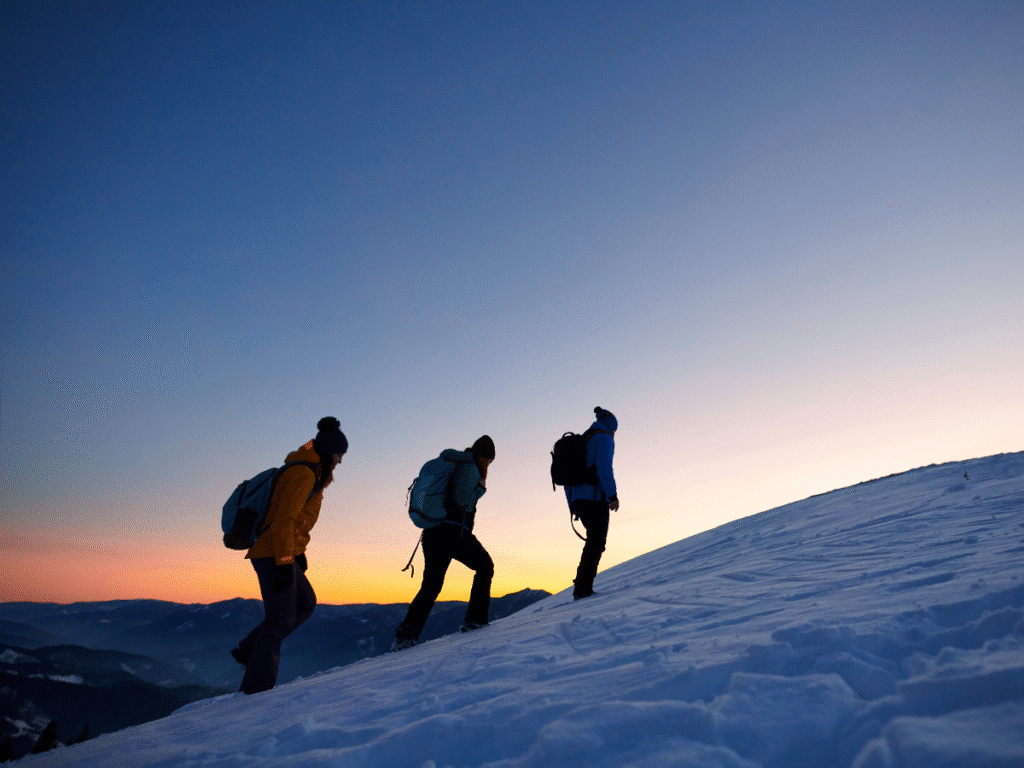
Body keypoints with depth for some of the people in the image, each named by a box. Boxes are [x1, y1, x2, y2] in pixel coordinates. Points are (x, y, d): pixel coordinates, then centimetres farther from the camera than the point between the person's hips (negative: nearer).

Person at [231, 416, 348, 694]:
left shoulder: (310, 473, 16)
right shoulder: (303, 474, -16)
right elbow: (283, 520, -22)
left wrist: (297, 552, 23)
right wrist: (285, 562, -24)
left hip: (282, 553, 10)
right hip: (273, 554, -10)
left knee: (305, 603, 16)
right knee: (281, 617, -5)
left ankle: (249, 650, 20)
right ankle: (257, 686, 1)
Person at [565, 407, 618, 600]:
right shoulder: (605, 438, 0)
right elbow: (603, 466, -18)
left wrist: (572, 506, 21)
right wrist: (613, 494, -18)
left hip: (578, 500, 8)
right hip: (595, 497, -8)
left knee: (595, 541, 17)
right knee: (596, 543, -6)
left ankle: (581, 586, 11)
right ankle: (582, 589, -11)